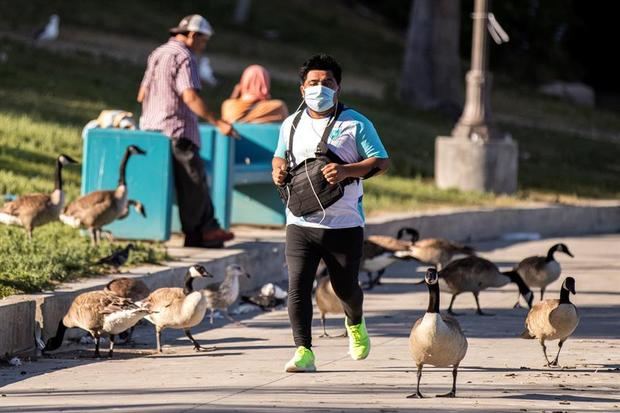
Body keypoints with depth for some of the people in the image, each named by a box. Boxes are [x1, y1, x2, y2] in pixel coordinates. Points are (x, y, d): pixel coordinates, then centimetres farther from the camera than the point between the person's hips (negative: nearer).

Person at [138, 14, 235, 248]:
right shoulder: (184, 57, -12)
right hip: (176, 132, -9)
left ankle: (208, 228, 14)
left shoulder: (158, 54, 17)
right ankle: (194, 235, 6)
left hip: (151, 128, 9)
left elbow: (141, 95, 22)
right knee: (192, 183, 1)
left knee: (197, 179, 14)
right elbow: (190, 97, -23)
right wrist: (217, 122, -22)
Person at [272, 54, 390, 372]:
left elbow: (381, 162, -6)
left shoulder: (355, 124, -1)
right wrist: (278, 170, 3)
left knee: (345, 287, 11)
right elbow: (280, 156, 28)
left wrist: (347, 171, -22)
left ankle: (355, 323, 45)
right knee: (297, 286, -12)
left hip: (344, 223, -2)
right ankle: (303, 352, -12)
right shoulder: (291, 125, 12)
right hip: (300, 222, 2)